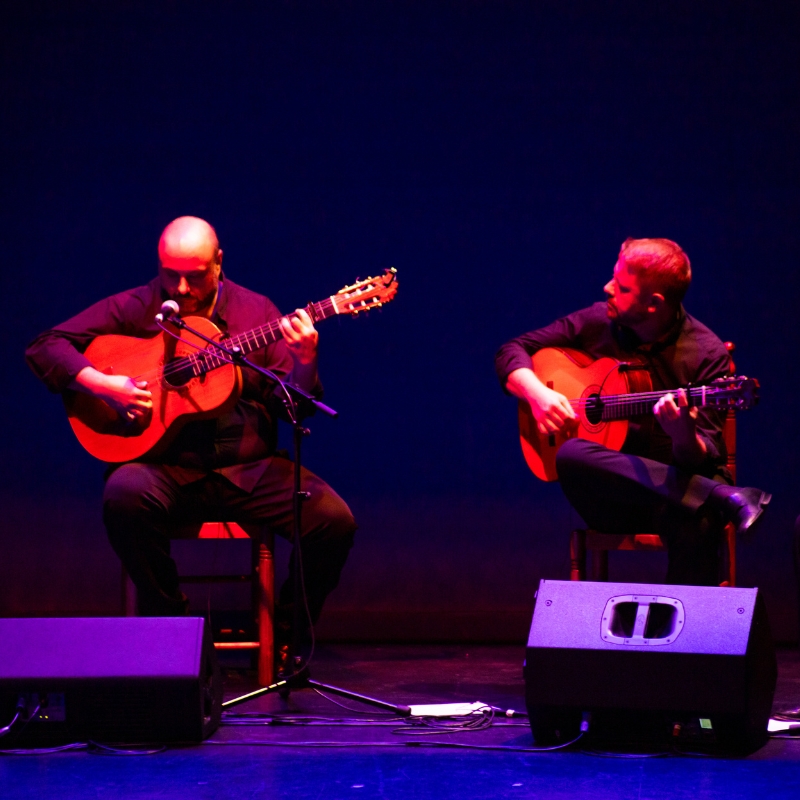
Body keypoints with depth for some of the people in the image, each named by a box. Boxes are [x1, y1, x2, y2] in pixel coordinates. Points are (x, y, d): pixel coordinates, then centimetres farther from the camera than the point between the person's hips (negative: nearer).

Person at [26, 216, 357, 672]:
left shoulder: (255, 311, 8)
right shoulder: (134, 309, 4)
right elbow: (44, 347, 0)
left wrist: (305, 361, -16)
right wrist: (104, 385, -15)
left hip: (250, 469, 2)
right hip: (167, 468, -2)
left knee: (334, 519, -22)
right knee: (125, 494, -36)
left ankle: (280, 641, 2)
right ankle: (174, 630, -15)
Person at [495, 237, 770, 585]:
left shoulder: (705, 355, -7)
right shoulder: (598, 323, 5)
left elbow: (703, 460, -13)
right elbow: (511, 351, 13)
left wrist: (684, 436, -36)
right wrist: (537, 394, -7)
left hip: (677, 490, -4)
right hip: (609, 495, 4)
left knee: (694, 526, -41)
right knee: (571, 454, -33)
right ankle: (726, 499, -36)